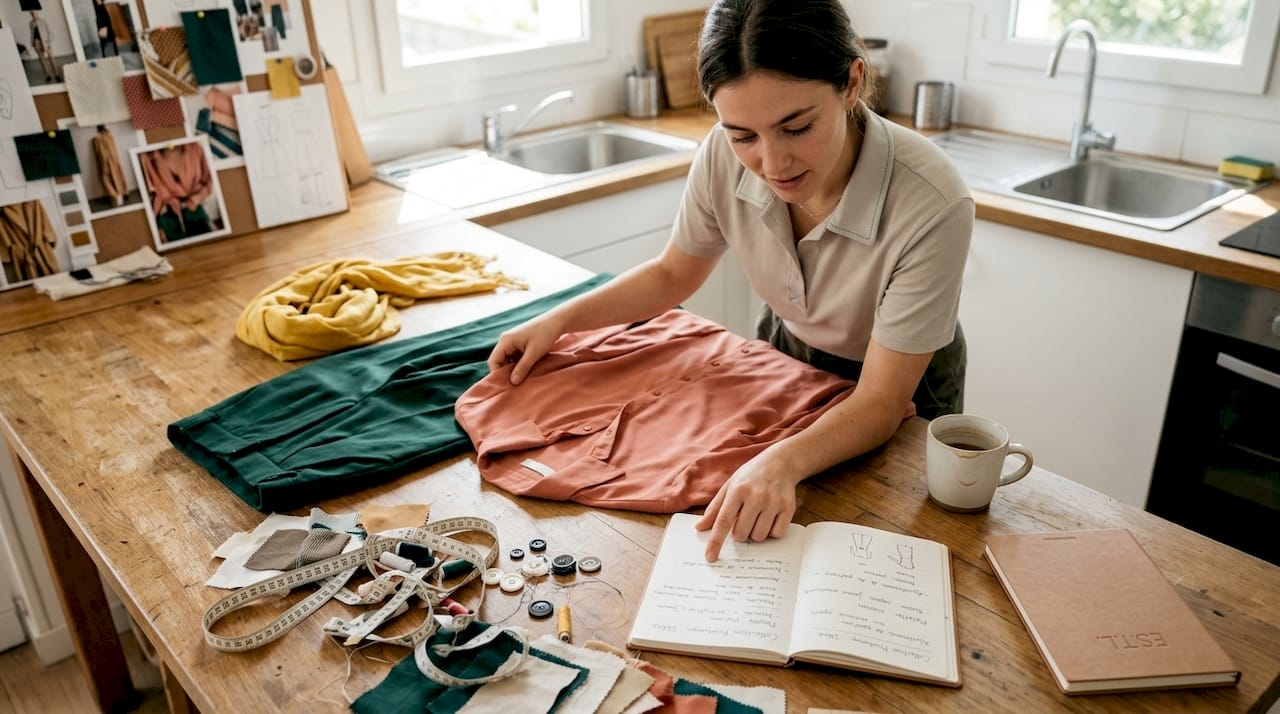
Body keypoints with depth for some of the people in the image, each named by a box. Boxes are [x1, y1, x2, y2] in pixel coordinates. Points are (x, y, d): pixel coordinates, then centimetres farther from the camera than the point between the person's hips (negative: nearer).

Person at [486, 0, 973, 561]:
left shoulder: (932, 204, -39)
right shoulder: (725, 157, -26)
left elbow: (880, 400, -32)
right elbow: (672, 274, -5)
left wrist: (784, 461, -51)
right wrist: (560, 320, -15)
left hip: (899, 391, -3)